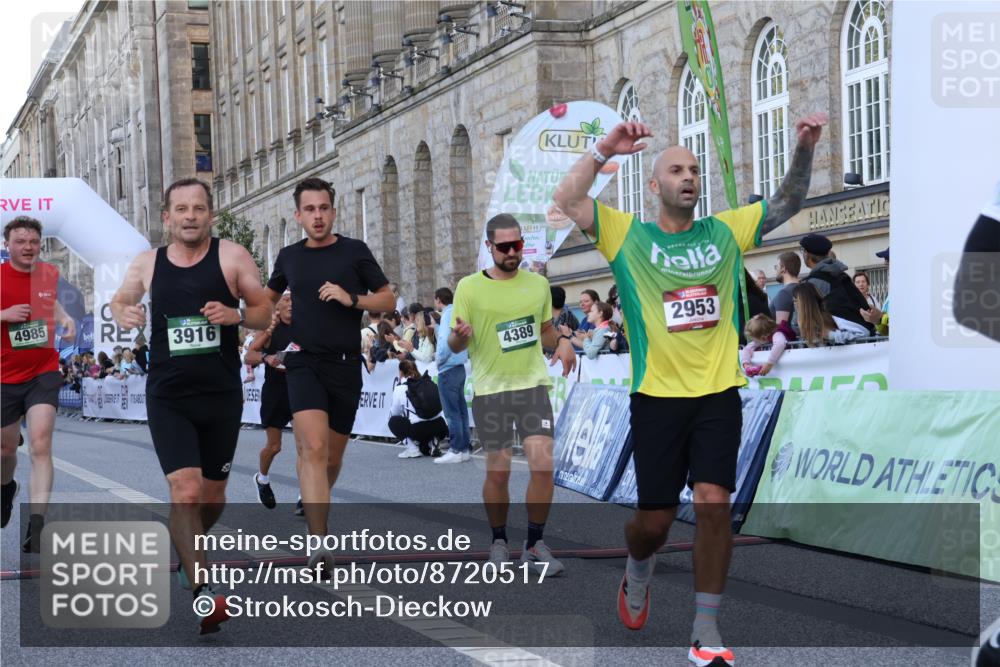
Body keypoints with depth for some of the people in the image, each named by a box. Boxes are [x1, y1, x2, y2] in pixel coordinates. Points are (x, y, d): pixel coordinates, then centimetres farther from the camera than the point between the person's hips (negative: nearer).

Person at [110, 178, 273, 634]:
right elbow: (120, 300, 22)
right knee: (185, 489, -18)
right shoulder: (147, 263, 4)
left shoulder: (232, 256, -2)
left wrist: (236, 315, -19)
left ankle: (186, 548, 47)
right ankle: (203, 595, -20)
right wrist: (124, 314, -1)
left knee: (212, 494, 14)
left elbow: (264, 313, 2)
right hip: (167, 398, -1)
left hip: (221, 395, 1)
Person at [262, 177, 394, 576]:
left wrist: (351, 299, -12)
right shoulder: (289, 257, 9)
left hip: (345, 365, 1)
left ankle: (312, 503, 43)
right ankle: (319, 545, -28)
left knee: (332, 456, 11)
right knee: (313, 448, -20)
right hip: (304, 363, -1)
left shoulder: (355, 252, 3)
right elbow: (268, 299, 26)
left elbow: (388, 300, 4)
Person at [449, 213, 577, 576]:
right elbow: (455, 346, -1)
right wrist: (460, 334, -25)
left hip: (532, 384, 2)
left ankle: (535, 545, 4)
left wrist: (561, 341, -1)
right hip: (490, 388, -2)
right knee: (498, 471, 2)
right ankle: (499, 542, 22)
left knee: (543, 464, -10)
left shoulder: (538, 284, 7)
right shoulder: (469, 287, -2)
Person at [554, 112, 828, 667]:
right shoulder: (628, 236, 4)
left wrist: (804, 149, -3)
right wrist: (605, 148, -10)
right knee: (655, 518, 3)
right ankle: (637, 571, 40)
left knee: (713, 502, -13)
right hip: (657, 397, -1)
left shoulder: (725, 231, 11)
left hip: (718, 393, 1)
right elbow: (567, 200, -6)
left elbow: (788, 204, 13)